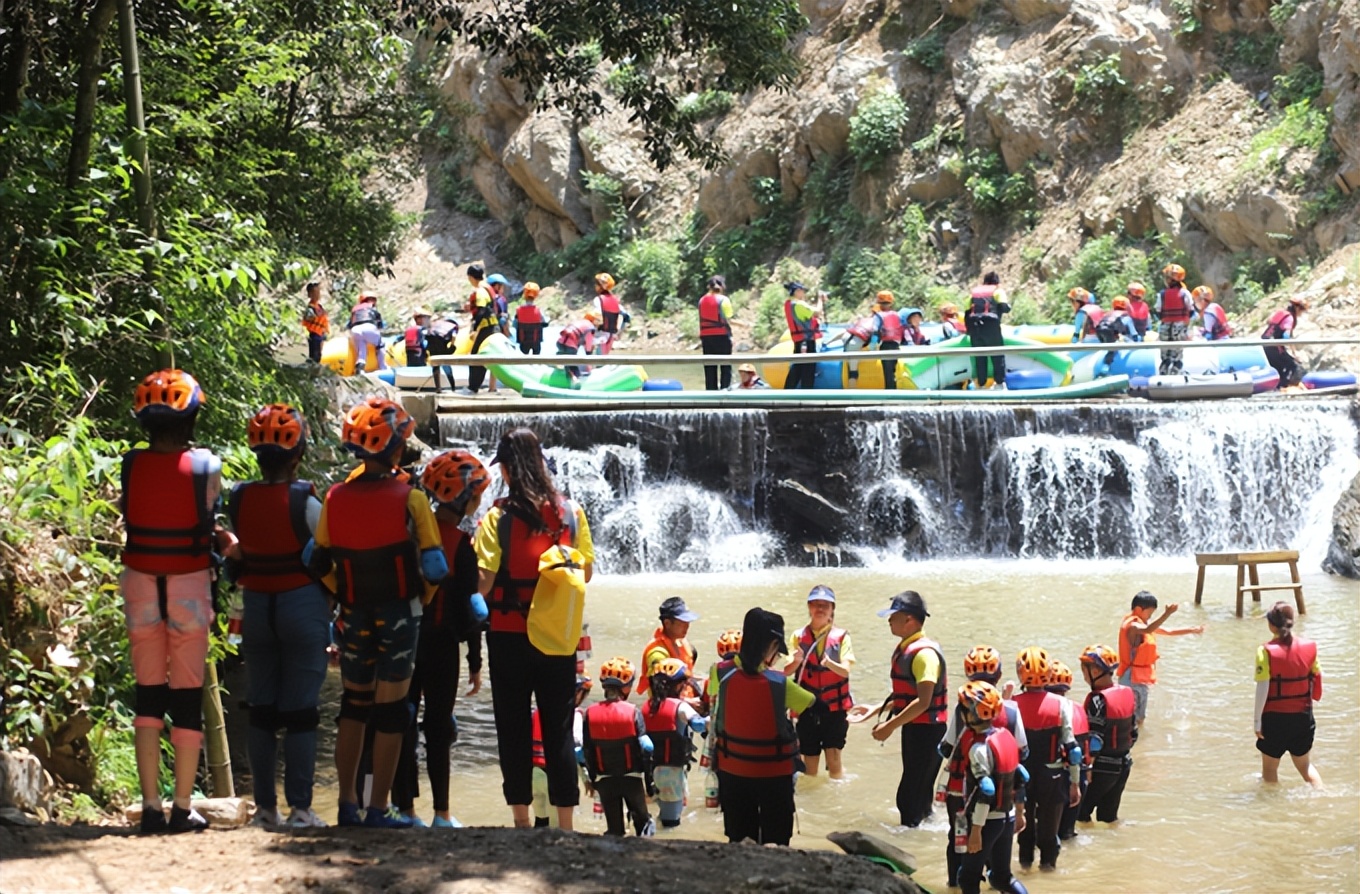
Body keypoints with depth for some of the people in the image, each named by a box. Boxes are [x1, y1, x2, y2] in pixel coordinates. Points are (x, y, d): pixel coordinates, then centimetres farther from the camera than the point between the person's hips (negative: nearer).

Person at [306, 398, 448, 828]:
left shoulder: (335, 499, -3)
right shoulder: (410, 499, -13)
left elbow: (315, 563, 1)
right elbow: (434, 568, -14)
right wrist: (421, 598, 5)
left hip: (354, 616, 3)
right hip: (398, 615, -3)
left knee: (353, 707, 17)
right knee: (391, 713, 3)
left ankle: (348, 804, 17)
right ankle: (379, 808, 3)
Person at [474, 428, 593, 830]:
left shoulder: (498, 518, -11)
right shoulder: (570, 512, -2)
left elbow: (483, 583, -15)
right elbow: (586, 571, 4)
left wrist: (474, 548, 2)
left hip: (509, 636, -2)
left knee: (513, 727, 7)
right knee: (558, 728, 8)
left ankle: (521, 818, 9)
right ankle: (565, 822, 8)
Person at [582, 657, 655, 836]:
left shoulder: (591, 713, -5)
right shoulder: (633, 712, -12)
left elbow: (587, 752, 0)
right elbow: (645, 746, -12)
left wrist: (592, 777, 11)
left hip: (604, 779, 2)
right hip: (632, 777, -2)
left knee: (614, 826, 10)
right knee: (642, 820, 13)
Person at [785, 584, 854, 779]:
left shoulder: (841, 636, 0)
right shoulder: (798, 637, 3)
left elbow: (845, 671, -12)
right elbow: (787, 671, -5)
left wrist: (829, 663, -34)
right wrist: (796, 661, -29)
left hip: (834, 706, -2)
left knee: (834, 757, -10)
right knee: (809, 762, 7)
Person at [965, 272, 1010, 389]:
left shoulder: (974, 292, 25)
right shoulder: (998, 291, 14)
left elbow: (967, 313, 19)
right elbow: (1003, 307, -2)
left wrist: (969, 329, 25)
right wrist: (1008, 307, 20)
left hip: (974, 325, 4)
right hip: (991, 324, -4)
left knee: (979, 356, 9)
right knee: (998, 354, 5)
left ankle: (981, 383, 9)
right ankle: (1000, 382, 0)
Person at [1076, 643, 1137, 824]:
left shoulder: (1098, 699, -19)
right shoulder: (1127, 694, 6)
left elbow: (1093, 741, -20)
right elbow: (1133, 733, 13)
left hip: (1102, 768, -8)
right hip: (1123, 765, 8)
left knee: (1080, 812, -1)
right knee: (1108, 815, 16)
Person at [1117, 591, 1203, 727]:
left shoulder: (1144, 623, 11)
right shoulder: (1133, 625, -20)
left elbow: (1168, 632, 17)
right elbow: (1148, 630, -43)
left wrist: (1193, 630, 8)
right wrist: (1167, 614, -54)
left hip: (1141, 678, 10)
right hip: (1132, 678, -10)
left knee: (1139, 717, 18)